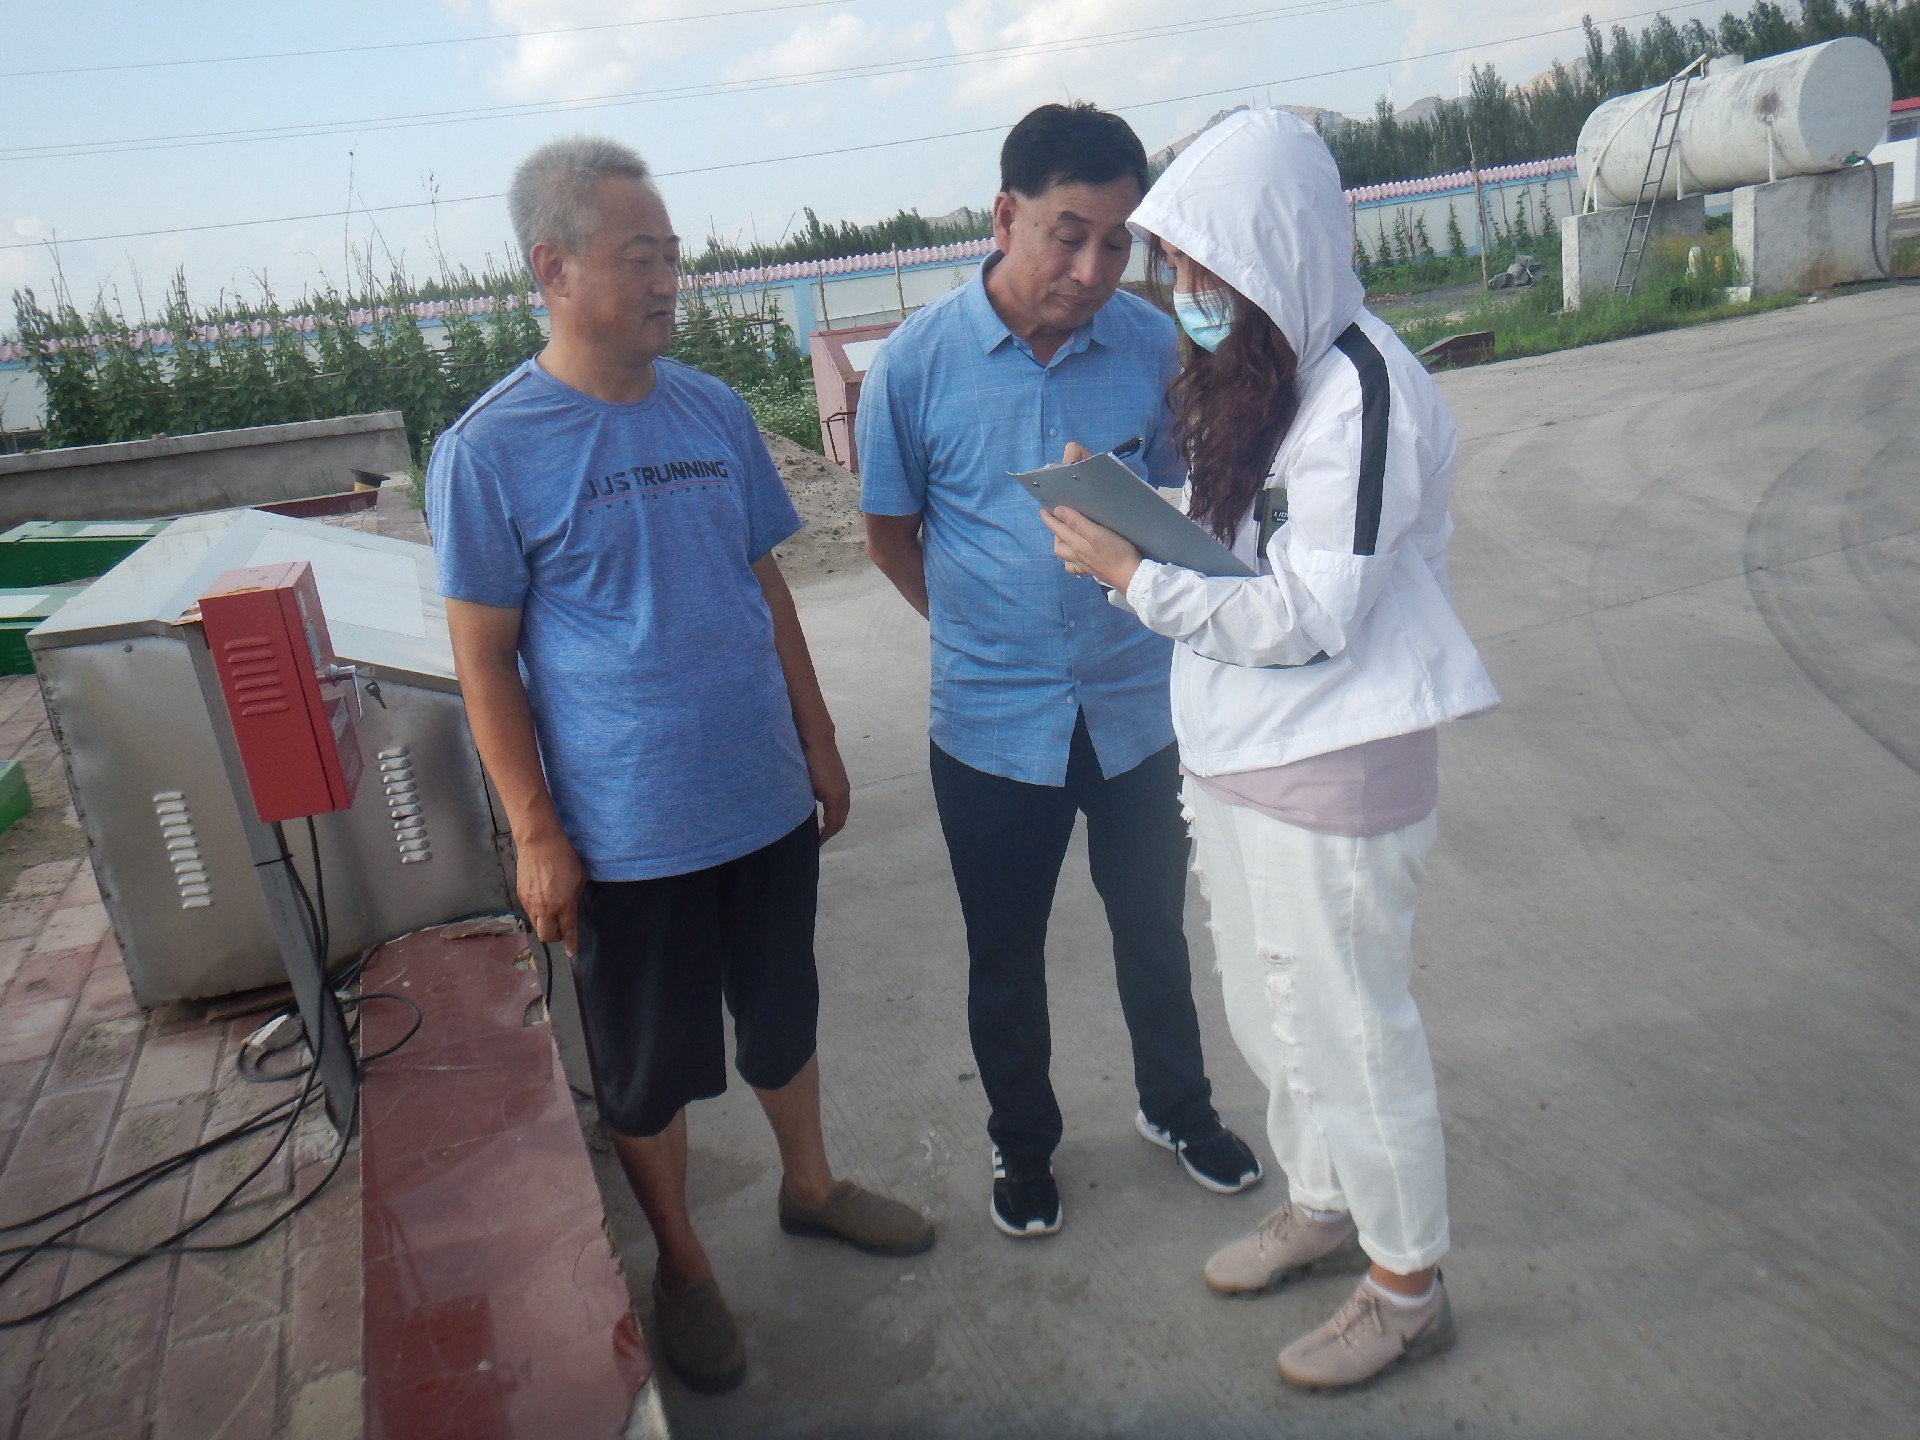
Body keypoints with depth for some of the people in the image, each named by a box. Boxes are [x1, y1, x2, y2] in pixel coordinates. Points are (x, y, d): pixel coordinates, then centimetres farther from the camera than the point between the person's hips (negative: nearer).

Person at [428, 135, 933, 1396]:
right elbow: (485, 660, -9)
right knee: (650, 1067, 13)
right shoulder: (490, 450, -12)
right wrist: (536, 834, -11)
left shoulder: (716, 412, 2)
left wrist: (818, 739, 11)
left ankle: (811, 1186, 47)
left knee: (783, 1017, 22)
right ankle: (683, 1266, 37)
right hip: (625, 833, -4)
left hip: (766, 802, 5)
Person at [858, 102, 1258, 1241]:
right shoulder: (917, 364, -12)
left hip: (1138, 706, 2)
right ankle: (1023, 1143, 41)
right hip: (992, 721, -1)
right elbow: (892, 533, 1)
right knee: (1006, 957, 15)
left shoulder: (1152, 345, -8)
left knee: (1154, 931, 20)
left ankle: (1178, 1107, 47)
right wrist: (986, 633, 0)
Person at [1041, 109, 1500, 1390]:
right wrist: (1124, 517, -2)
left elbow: (1310, 615, -22)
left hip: (1336, 762, -9)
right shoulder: (1253, 373, 9)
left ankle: (1408, 1286, 29)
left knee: (1347, 1023, 6)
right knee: (1268, 1008, 22)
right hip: (1239, 753, 9)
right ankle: (1321, 1203, 45)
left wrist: (1137, 576, -20)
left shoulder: (1361, 389, -20)